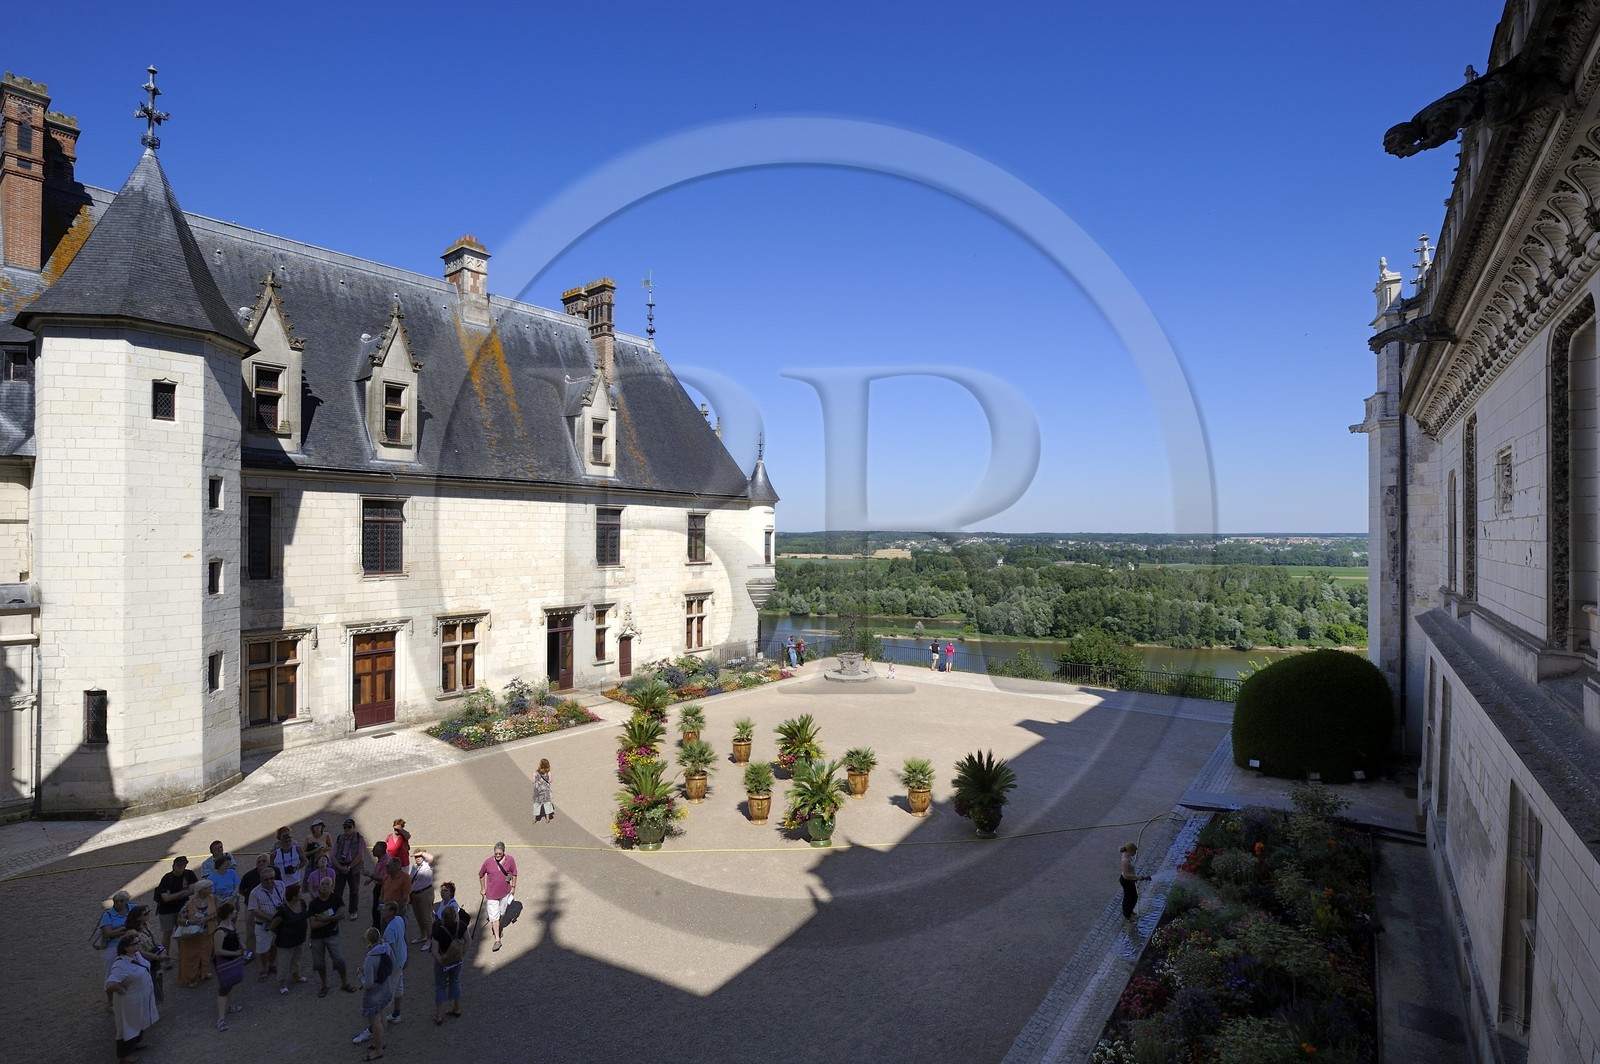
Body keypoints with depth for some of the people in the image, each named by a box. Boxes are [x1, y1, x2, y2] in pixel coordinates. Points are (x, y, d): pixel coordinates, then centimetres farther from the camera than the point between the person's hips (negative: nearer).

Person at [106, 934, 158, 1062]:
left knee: (139, 1022, 28)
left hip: (142, 997, 8)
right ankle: (124, 1054, 34)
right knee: (129, 1026, 13)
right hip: (131, 1001, -8)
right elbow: (110, 984, -40)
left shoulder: (136, 954, -5)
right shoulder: (121, 965, -33)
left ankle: (137, 1042, 50)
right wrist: (123, 990, -26)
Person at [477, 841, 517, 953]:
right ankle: (497, 940, 4)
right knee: (494, 916, -4)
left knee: (501, 913, 19)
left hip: (505, 892, 2)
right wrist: (483, 889, 7)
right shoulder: (488, 862, -15)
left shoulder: (510, 860, -12)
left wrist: (513, 887, 2)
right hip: (492, 893, -2)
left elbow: (514, 874, 1)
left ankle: (497, 927, 47)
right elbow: (481, 875, 2)